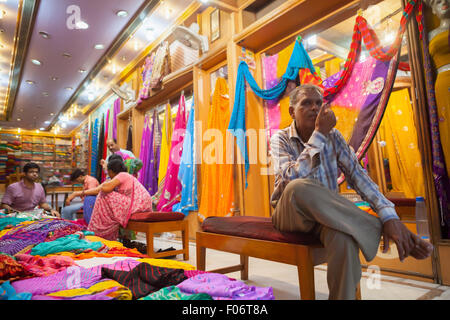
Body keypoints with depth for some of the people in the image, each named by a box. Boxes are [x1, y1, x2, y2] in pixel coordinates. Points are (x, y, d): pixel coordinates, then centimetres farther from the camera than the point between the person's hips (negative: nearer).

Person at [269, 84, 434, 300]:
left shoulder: (333, 137, 3)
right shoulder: (280, 139, -6)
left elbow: (357, 175, -9)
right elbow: (291, 178, -24)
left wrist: (389, 216, -23)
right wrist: (319, 134, -24)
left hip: (325, 214, 2)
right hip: (289, 214, -1)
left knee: (344, 238, -36)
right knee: (298, 187, -38)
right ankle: (379, 230, -25)